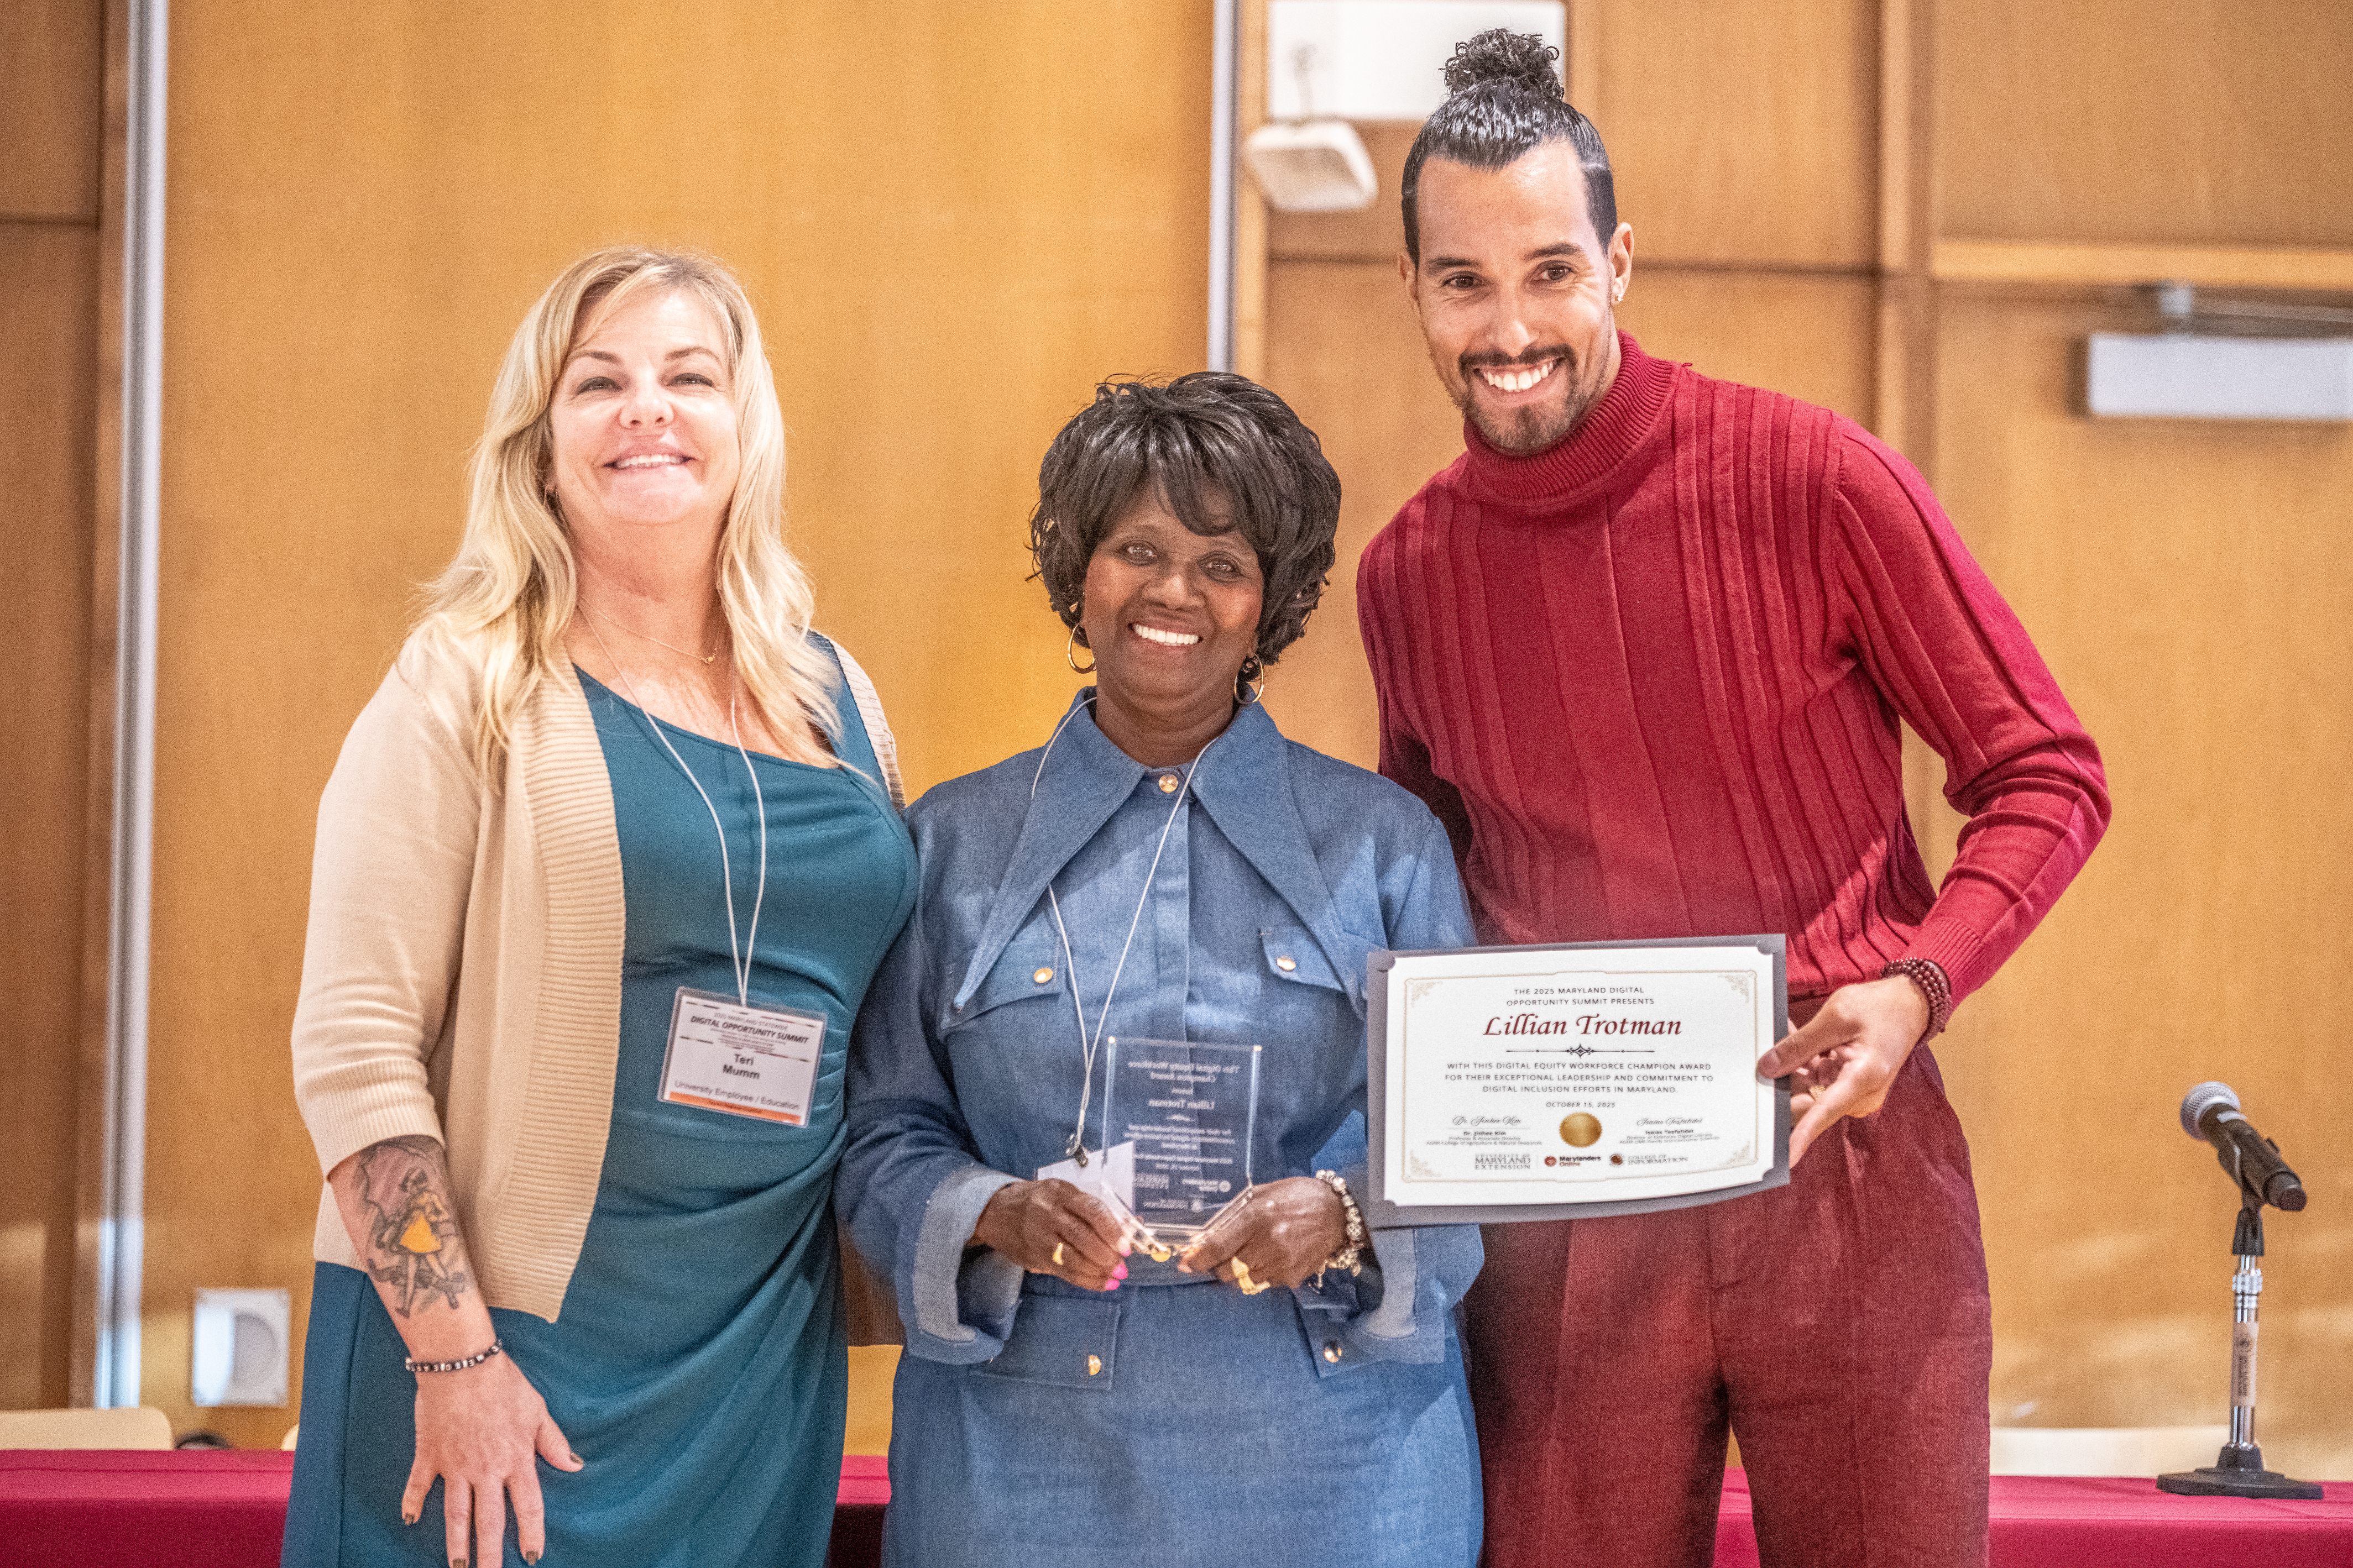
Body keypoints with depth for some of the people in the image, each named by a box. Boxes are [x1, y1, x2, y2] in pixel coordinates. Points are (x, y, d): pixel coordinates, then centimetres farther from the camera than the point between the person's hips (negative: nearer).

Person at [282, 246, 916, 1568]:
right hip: (507, 1353, -4)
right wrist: (453, 1355, -16)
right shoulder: (468, 691, -4)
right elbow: (354, 1044, -10)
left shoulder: (842, 706, 10)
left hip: (764, 1362, 4)